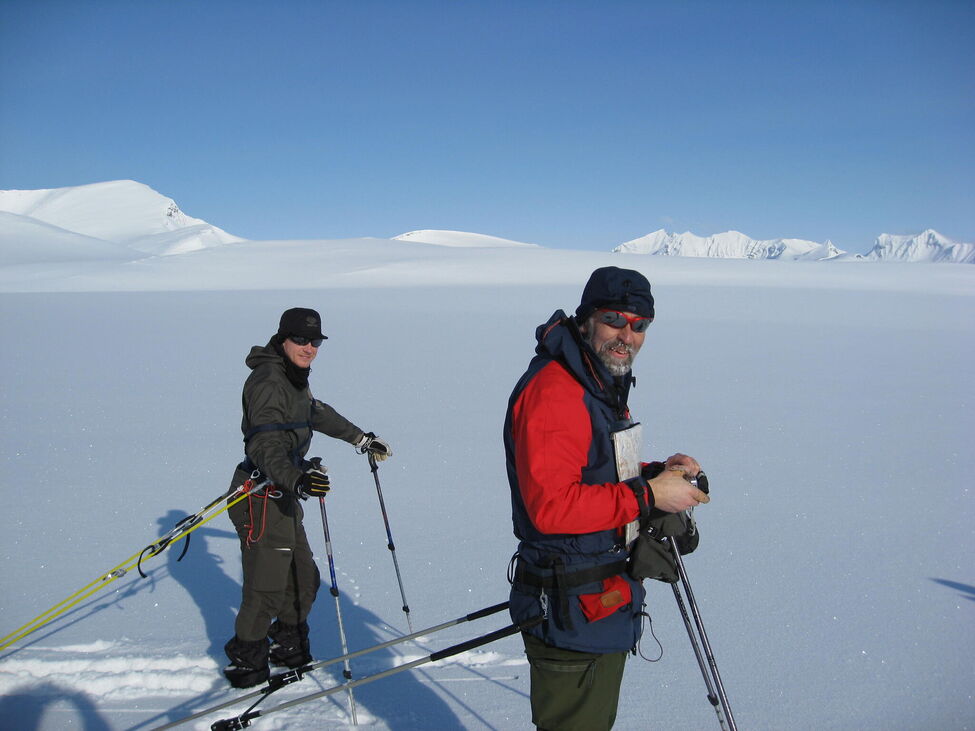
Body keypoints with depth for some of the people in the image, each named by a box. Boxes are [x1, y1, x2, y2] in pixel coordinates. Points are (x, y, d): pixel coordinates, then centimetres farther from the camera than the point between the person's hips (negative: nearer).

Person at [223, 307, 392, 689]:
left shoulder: (294, 378, 11)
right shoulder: (268, 382, -20)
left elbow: (318, 413, 29)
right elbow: (266, 447, -32)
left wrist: (361, 438, 34)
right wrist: (297, 480, -48)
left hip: (284, 495, 10)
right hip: (261, 497, -10)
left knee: (304, 579, 18)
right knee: (266, 586, -5)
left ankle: (289, 647, 37)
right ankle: (246, 664, 14)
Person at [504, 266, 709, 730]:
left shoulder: (604, 385, 11)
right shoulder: (553, 392, -24)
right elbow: (551, 505, -31)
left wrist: (656, 473, 0)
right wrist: (648, 496, -26)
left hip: (607, 603, 10)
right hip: (570, 610, -10)